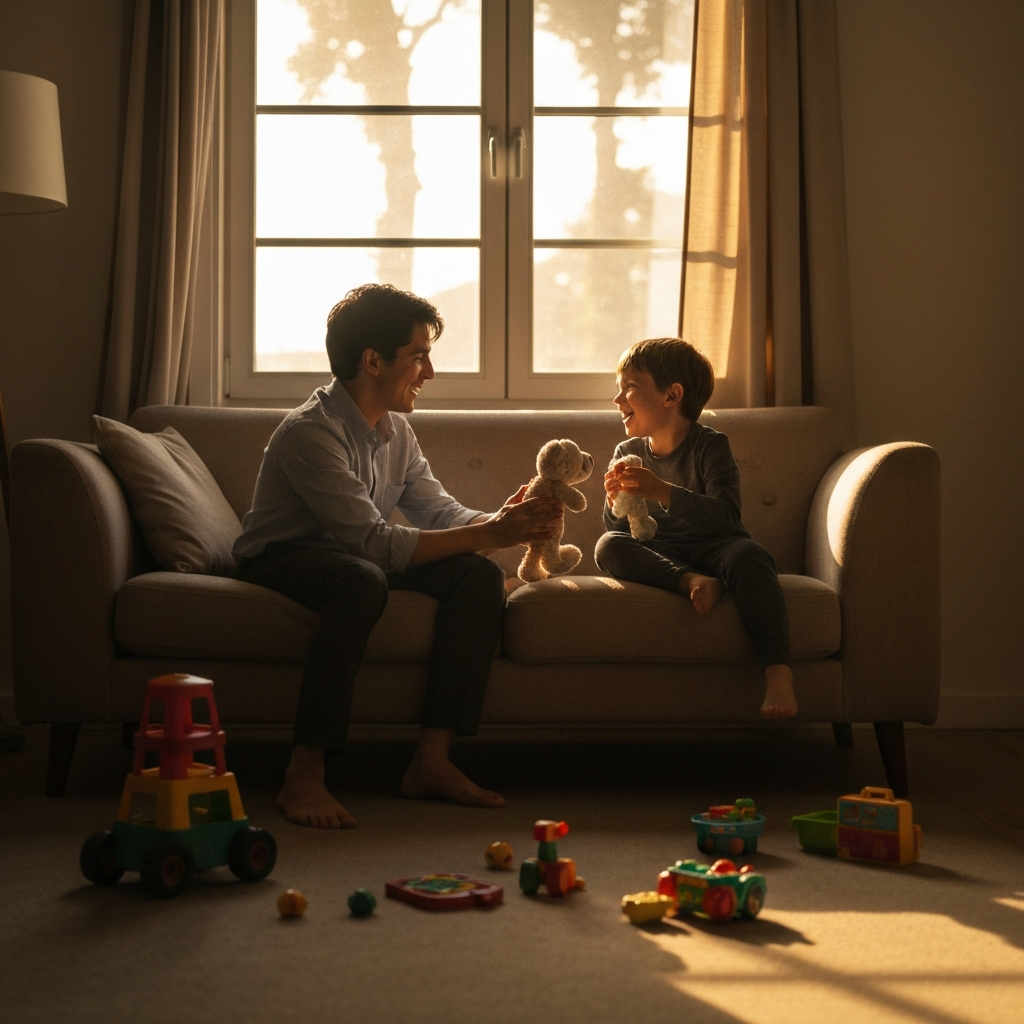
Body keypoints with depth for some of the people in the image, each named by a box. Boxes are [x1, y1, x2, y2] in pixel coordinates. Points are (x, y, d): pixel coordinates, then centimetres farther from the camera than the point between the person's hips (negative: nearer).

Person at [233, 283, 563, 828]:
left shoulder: (395, 430, 5)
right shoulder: (311, 431, -24)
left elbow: (437, 510, 5)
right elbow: (377, 542, -29)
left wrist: (501, 518, -17)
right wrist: (489, 534, -28)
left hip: (357, 555, 8)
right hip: (279, 560, -8)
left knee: (481, 577, -13)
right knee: (364, 581, -41)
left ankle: (432, 759, -15)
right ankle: (303, 777, -35)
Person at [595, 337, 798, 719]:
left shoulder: (710, 445, -8)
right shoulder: (627, 452, 6)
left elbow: (726, 516, -23)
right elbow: (617, 529, 7)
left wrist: (662, 491, -33)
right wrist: (615, 503, -17)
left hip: (715, 548, -4)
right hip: (660, 555, 4)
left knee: (748, 555, -36)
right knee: (607, 547, -22)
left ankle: (778, 673, -43)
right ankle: (692, 582, -36)